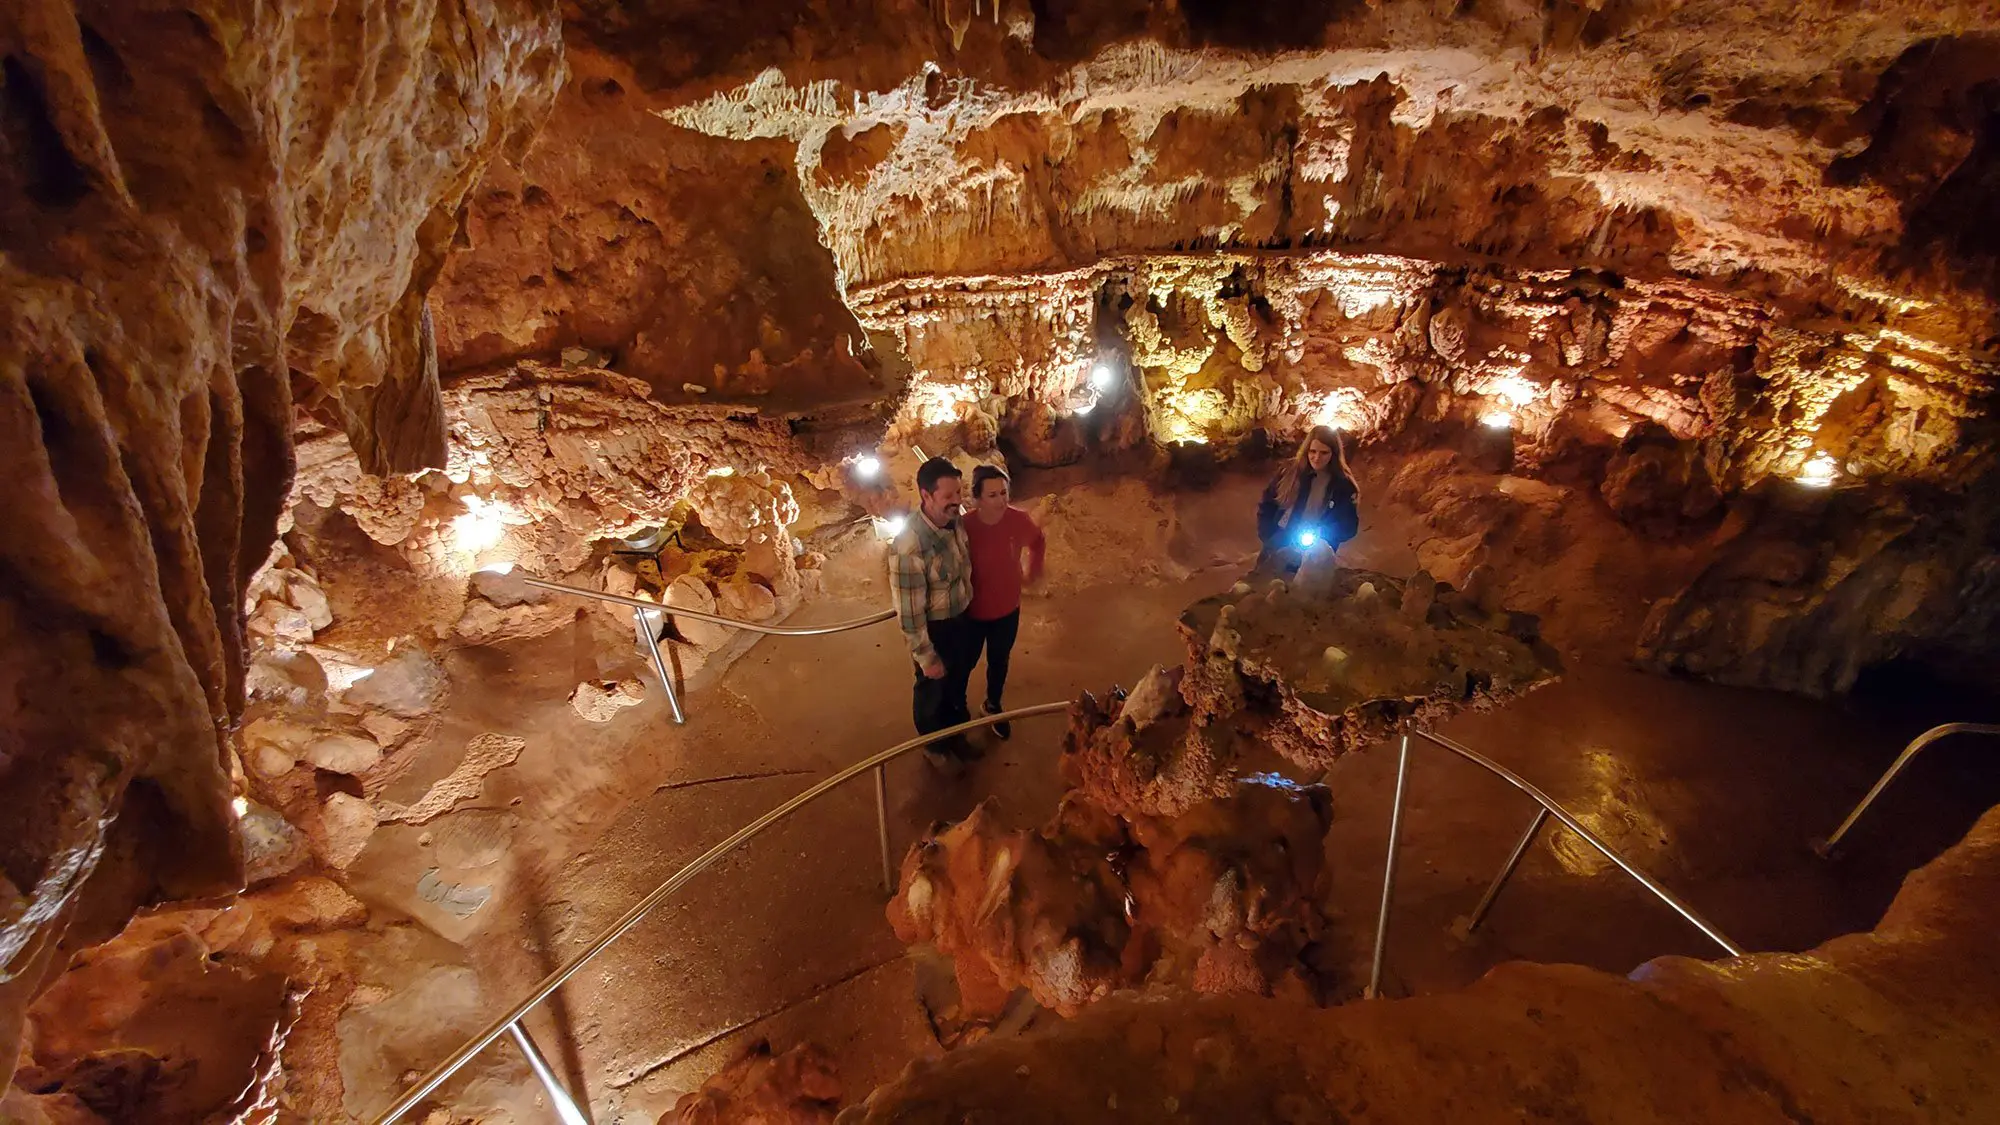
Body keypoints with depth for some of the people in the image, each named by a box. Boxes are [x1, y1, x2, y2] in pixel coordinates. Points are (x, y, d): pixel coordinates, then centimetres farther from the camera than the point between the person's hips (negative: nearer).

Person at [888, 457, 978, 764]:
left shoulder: (955, 522, -11)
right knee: (932, 692, 21)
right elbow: (909, 613, -26)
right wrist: (926, 657, -18)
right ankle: (934, 743, 49)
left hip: (962, 619, 7)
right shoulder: (909, 547, -34)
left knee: (958, 684, 29)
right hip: (934, 630, -6)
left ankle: (955, 731, 56)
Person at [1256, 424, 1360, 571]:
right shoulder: (1291, 471, -4)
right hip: (1276, 551, 2)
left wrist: (1320, 535, -22)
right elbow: (1266, 506, 0)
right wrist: (1269, 540, -11)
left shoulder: (1343, 485, -8)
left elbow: (1348, 527, -4)